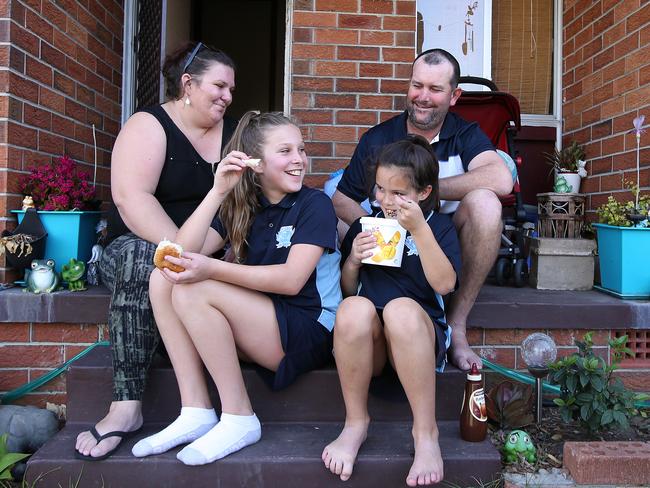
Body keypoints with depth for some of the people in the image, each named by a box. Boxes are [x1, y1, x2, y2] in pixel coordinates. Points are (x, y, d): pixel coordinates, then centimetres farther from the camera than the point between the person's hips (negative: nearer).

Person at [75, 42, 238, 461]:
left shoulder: (234, 133, 11)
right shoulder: (148, 126, -4)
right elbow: (131, 199, -20)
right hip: (142, 245, -3)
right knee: (142, 257, -36)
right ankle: (127, 405, -31)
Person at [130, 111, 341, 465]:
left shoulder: (314, 204, -5)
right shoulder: (242, 207, 10)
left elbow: (292, 280, -19)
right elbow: (184, 250, -4)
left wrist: (211, 269, -27)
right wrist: (218, 190, -12)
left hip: (310, 333, -6)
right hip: (255, 325, 6)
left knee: (193, 291, -23)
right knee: (164, 279, -11)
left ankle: (239, 419, -13)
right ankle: (195, 413, -12)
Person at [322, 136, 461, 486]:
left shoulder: (439, 227, 8)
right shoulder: (364, 225, 15)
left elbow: (444, 284, -9)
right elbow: (346, 289, 16)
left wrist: (419, 229, -15)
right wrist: (353, 259, -5)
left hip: (418, 337, -2)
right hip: (366, 341, 2)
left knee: (401, 309, -36)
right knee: (355, 307, -33)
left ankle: (425, 431, -22)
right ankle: (355, 423, -14)